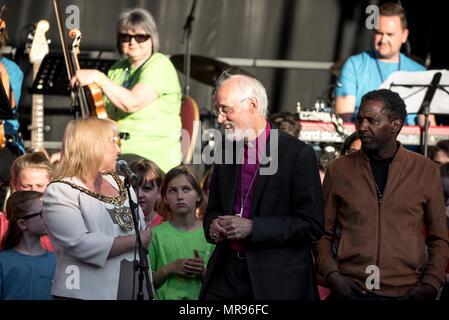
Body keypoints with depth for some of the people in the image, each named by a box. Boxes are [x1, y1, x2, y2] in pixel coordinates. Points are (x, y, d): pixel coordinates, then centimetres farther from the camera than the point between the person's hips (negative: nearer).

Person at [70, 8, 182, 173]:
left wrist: (98, 78, -24)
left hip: (152, 155, -7)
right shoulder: (117, 69, 16)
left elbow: (132, 103, -24)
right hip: (115, 152, 7)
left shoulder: (160, 66, -8)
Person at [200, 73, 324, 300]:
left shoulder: (298, 154, -8)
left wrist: (252, 228, -18)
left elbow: (312, 224, -12)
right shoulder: (225, 150, 11)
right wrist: (212, 225, -3)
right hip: (226, 271, 5)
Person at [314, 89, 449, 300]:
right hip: (351, 291, 0)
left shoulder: (426, 170, 6)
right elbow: (323, 233, 11)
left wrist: (430, 285, -3)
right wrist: (331, 274, -6)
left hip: (405, 292, 0)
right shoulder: (339, 170, 7)